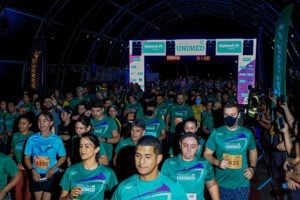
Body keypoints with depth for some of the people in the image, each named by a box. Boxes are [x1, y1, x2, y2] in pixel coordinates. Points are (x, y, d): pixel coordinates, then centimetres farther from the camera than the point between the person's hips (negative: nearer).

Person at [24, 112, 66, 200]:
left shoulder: (57, 140, -8)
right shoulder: (32, 139, -3)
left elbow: (63, 157, 0)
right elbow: (27, 157, 2)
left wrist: (53, 168, -15)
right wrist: (32, 170, -14)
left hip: (50, 175, -2)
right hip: (36, 174, 2)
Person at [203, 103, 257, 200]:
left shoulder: (247, 133, -1)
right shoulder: (216, 133, -7)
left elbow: (253, 151, 15)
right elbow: (207, 154, -2)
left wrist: (252, 168, 0)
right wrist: (217, 162, -21)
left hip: (242, 184, 1)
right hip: (222, 183, -1)